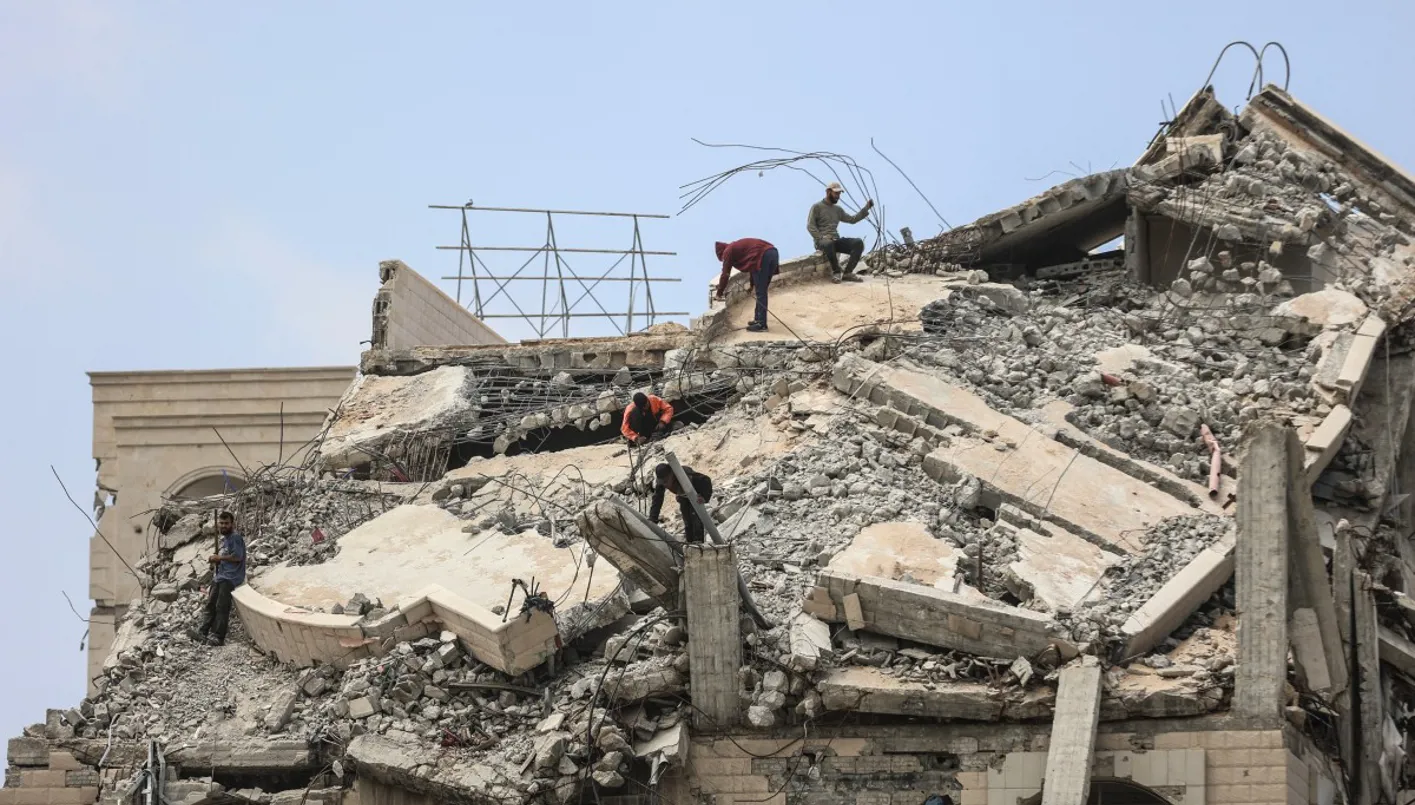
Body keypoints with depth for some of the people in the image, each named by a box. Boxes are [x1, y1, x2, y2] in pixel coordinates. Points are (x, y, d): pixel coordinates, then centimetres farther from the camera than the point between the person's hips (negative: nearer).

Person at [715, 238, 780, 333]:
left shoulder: (728, 251, 9)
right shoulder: (738, 246, 33)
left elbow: (725, 274, 10)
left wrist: (719, 293, 19)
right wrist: (752, 285, 50)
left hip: (763, 257, -8)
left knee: (760, 292, -4)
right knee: (762, 291, 18)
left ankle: (761, 324, -5)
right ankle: (758, 319, 25)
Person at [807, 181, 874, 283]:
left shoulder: (837, 209, 22)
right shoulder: (817, 207, 3)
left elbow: (852, 219, 23)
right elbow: (810, 226, -6)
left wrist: (866, 208, 14)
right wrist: (821, 238, -20)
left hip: (836, 240, 6)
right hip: (822, 240, -6)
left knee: (858, 243, -19)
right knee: (829, 244, -43)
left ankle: (847, 273, -23)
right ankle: (836, 272, -25)